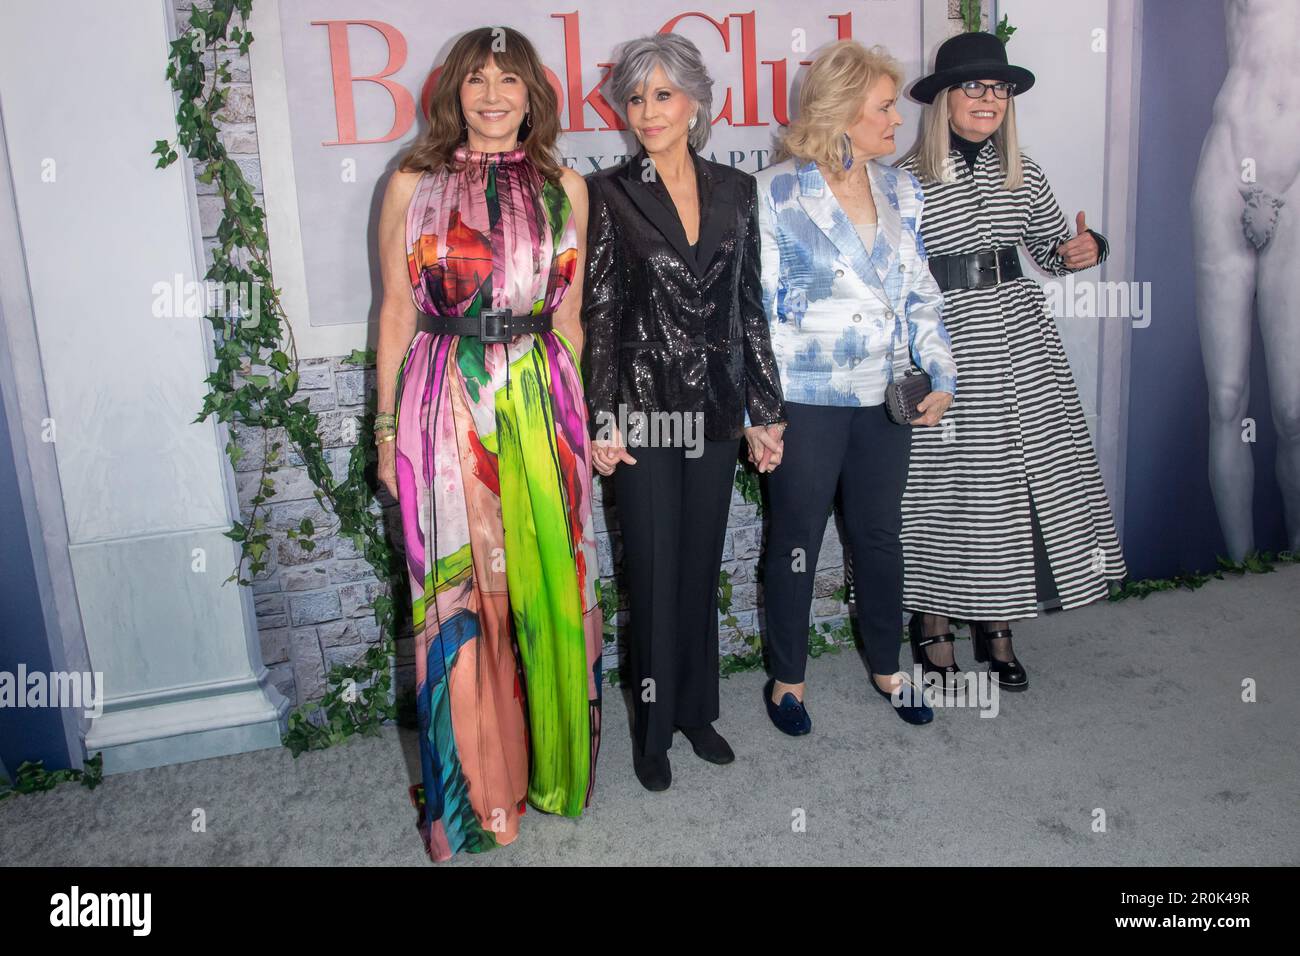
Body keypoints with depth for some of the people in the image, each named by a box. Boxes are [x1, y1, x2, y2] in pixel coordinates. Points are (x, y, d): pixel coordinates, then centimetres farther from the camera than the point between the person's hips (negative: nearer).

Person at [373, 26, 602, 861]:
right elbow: (398, 310, 5)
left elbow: (570, 313, 11)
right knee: (459, 592, 5)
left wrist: (577, 413, 9)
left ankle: (550, 761, 29)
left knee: (546, 582, 8)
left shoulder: (563, 186, 8)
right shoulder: (413, 185, 4)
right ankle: (473, 789, 23)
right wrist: (388, 425, 2)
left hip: (542, 405, 2)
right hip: (444, 407, -1)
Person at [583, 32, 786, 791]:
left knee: (702, 566, 13)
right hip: (645, 408, -3)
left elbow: (750, 306, 7)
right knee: (655, 573, 4)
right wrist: (603, 419, -11)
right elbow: (598, 312, -6)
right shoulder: (611, 193, -4)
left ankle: (697, 710, 31)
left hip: (715, 409, 4)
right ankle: (654, 729, 22)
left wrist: (766, 410, 6)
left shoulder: (735, 191, 5)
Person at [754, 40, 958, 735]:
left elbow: (920, 293, 13)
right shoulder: (777, 191, -8)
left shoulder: (900, 190, 8)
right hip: (806, 400, -5)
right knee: (796, 541, 8)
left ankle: (886, 666, 35)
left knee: (881, 533, 16)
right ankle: (787, 678, 26)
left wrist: (942, 376, 3)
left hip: (885, 396, 5)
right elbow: (755, 305, -8)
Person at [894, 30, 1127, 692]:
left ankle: (997, 627, 24)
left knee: (1022, 476, 7)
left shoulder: (1021, 174, 10)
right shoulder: (906, 181, -5)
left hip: (1019, 338, 5)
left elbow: (1053, 248, 18)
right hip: (944, 344, -5)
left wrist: (1084, 249, -3)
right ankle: (933, 629, 22)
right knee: (947, 482, 2)